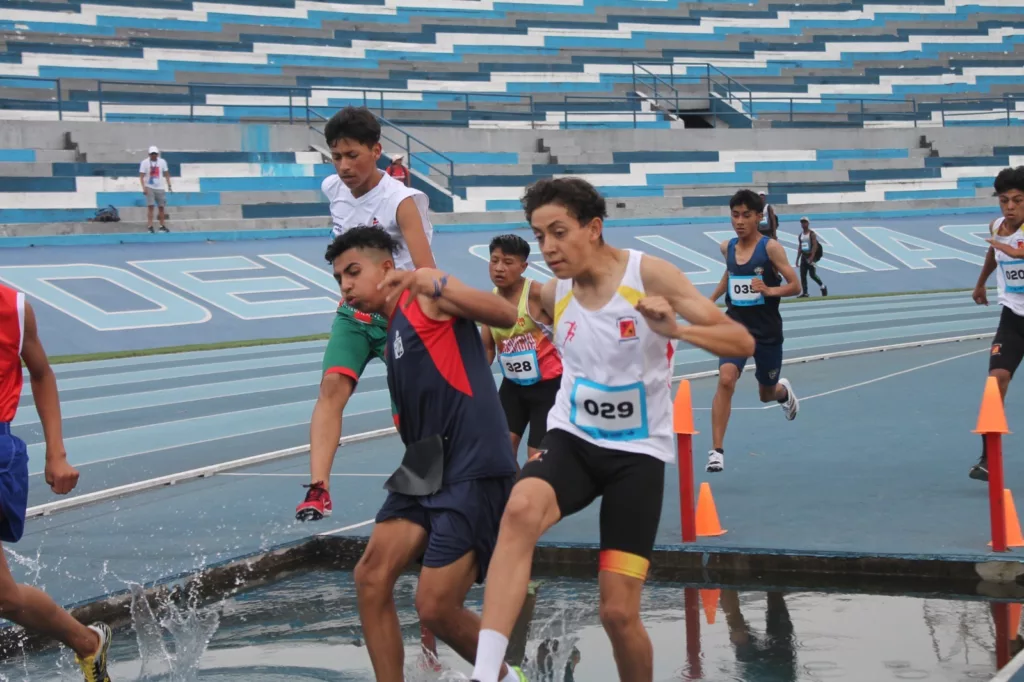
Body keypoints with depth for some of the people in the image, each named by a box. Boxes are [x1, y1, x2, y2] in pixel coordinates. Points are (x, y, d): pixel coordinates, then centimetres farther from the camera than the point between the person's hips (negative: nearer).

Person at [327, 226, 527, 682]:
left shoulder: (426, 298, -2)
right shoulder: (388, 335, 22)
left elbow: (506, 316, -19)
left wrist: (434, 285, -31)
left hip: (474, 471, -8)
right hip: (427, 471, 8)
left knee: (436, 608, -8)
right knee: (371, 576, -6)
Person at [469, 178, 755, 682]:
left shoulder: (649, 274, -13)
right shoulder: (553, 294, 0)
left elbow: (742, 342, -19)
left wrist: (674, 329, -35)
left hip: (638, 451, -2)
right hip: (572, 438, 2)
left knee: (619, 612, -6)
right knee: (520, 509, -33)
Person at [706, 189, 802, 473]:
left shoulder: (771, 247, -12)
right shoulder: (727, 247, 1)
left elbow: (795, 286, -13)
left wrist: (770, 290, -30)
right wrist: (711, 300, 25)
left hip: (767, 331, -2)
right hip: (736, 325, 2)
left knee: (766, 394, 16)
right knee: (726, 379, -24)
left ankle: (783, 391, 56)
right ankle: (717, 450, -22)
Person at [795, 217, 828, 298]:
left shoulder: (812, 234, -8)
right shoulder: (800, 235, 12)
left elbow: (815, 245, -16)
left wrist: (812, 256, -27)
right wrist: (797, 259, 11)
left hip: (811, 256, -7)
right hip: (804, 256, 7)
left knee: (812, 274, -8)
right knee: (802, 275, -1)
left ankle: (823, 287, 13)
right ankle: (804, 293, -1)